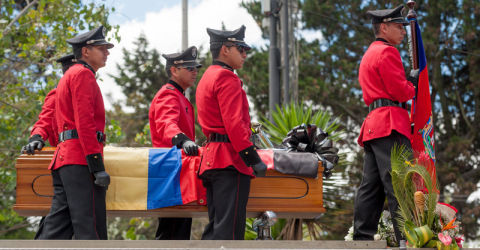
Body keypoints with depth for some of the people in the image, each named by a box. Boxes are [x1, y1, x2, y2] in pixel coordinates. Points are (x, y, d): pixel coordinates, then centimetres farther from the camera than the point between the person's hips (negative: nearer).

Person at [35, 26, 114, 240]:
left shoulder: (69, 76, 27)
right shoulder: (83, 74, -5)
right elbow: (84, 122, -16)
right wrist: (97, 165, -21)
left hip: (65, 157, 10)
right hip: (81, 160, -10)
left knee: (57, 227, 5)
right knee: (90, 230, -12)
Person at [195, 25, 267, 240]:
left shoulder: (207, 79, 22)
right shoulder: (226, 78, -10)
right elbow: (234, 123, -19)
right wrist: (253, 158, -20)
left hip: (212, 157, 10)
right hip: (231, 161, -10)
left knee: (215, 227, 11)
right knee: (229, 230, -12)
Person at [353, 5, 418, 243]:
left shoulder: (368, 55, 26)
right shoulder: (387, 52, -6)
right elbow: (400, 91, -14)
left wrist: (406, 82, 17)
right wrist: (412, 84, 7)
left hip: (374, 123, 10)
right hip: (391, 124, -10)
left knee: (371, 185, 7)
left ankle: (362, 237, 6)